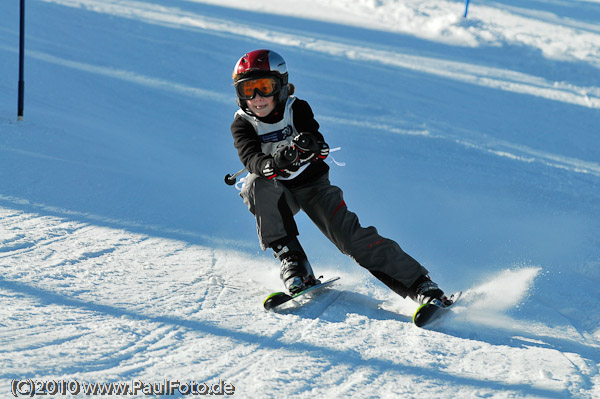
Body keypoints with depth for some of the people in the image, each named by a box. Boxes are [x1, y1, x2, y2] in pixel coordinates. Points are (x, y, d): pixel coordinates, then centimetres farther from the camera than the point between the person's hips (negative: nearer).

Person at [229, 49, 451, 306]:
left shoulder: (297, 109, -10)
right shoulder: (242, 125, -10)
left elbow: (322, 147, -25)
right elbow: (251, 159, -30)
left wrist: (312, 146, -50)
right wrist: (275, 163, -52)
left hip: (311, 185, -1)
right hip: (274, 193, 1)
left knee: (352, 237, -19)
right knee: (258, 184, -33)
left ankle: (419, 284, -19)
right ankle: (290, 258, -27)